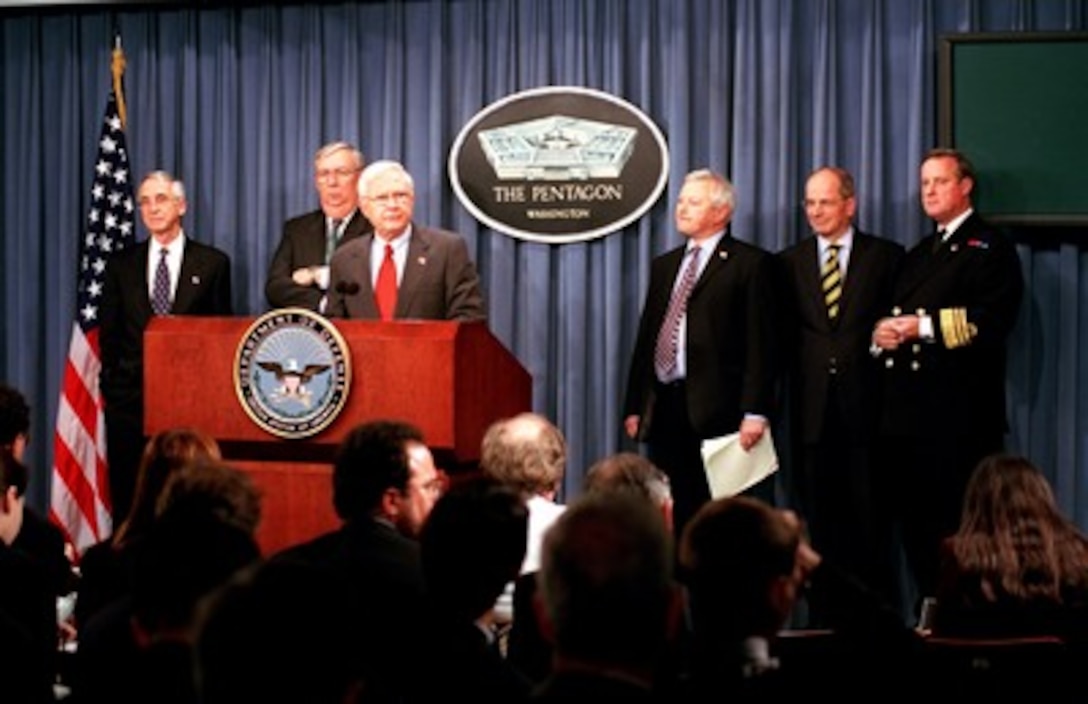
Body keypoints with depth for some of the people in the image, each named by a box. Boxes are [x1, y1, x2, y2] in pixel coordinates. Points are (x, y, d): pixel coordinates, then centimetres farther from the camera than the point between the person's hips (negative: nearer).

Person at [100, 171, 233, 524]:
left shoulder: (212, 263, 5)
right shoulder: (121, 264, 11)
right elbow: (108, 331, 12)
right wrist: (111, 381, 2)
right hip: (131, 395, 2)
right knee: (128, 498, 2)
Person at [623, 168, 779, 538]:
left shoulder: (751, 263, 0)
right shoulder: (664, 265, 20)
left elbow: (761, 342, -6)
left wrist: (754, 412, -14)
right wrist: (634, 406, 14)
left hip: (716, 410, -6)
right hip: (663, 408, 6)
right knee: (670, 517, 5)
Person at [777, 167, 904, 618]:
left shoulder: (885, 256, 5)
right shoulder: (790, 262, 12)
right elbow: (782, 335, 9)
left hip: (865, 406, -2)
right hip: (812, 407, 2)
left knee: (869, 517, -1)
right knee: (818, 517, 5)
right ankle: (822, 613, 11)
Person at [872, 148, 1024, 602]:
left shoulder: (989, 247, -1)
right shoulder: (918, 255, 25)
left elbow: (993, 321, -14)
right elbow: (898, 317, 25)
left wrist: (925, 326, -16)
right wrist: (882, 332, 2)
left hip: (959, 411, -8)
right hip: (907, 411, 8)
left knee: (959, 526, -9)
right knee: (914, 520, 7)